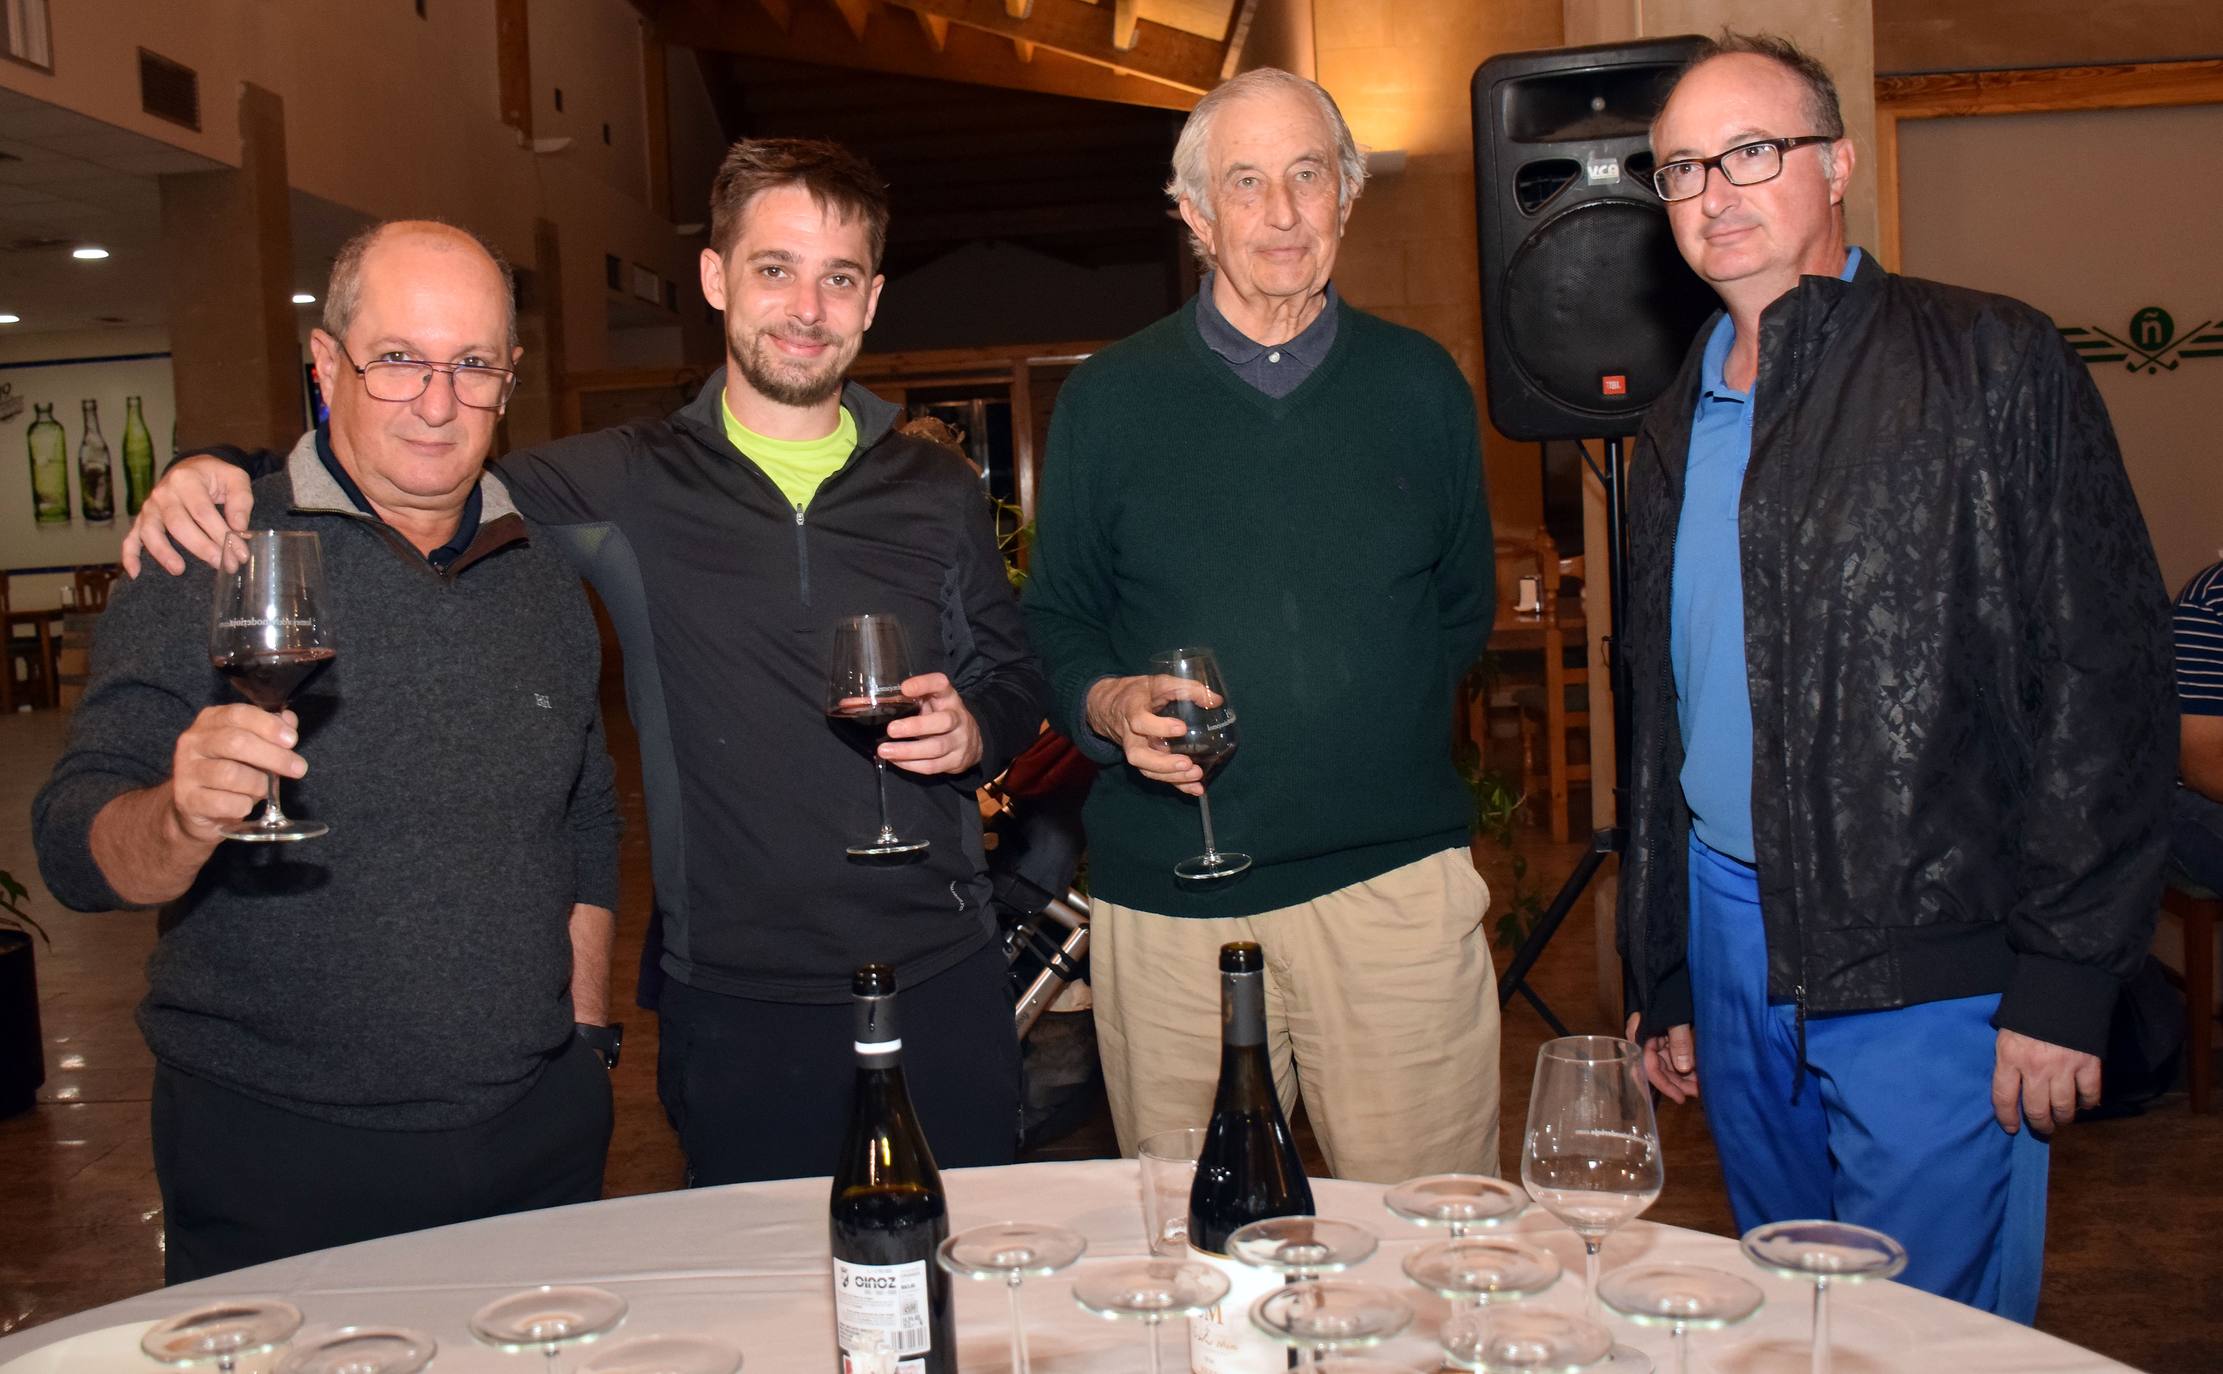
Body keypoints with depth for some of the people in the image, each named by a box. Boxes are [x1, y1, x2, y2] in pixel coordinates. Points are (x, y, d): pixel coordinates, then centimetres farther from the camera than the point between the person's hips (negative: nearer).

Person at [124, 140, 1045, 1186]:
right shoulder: (625, 488, -1)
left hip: (942, 980, 2)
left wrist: (977, 732, -7)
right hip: (732, 1000, -1)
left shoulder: (938, 491, 5)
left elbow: (1012, 676, 15)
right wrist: (220, 474, -11)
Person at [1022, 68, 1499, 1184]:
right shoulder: (1108, 400, 5)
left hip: (1393, 877, 1)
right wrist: (1115, 705, -12)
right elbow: (1054, 624, 8)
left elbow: (1465, 609, 17)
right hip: (1168, 899, 0)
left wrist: (1374, 726, 4)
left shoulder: (1420, 386, 9)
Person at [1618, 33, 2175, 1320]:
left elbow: (2104, 674, -9)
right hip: (1735, 952, 6)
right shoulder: (1681, 426, 13)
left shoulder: (1993, 363, -5)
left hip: (1931, 966, -6)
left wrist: (2064, 978, -13)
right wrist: (1661, 977, 16)